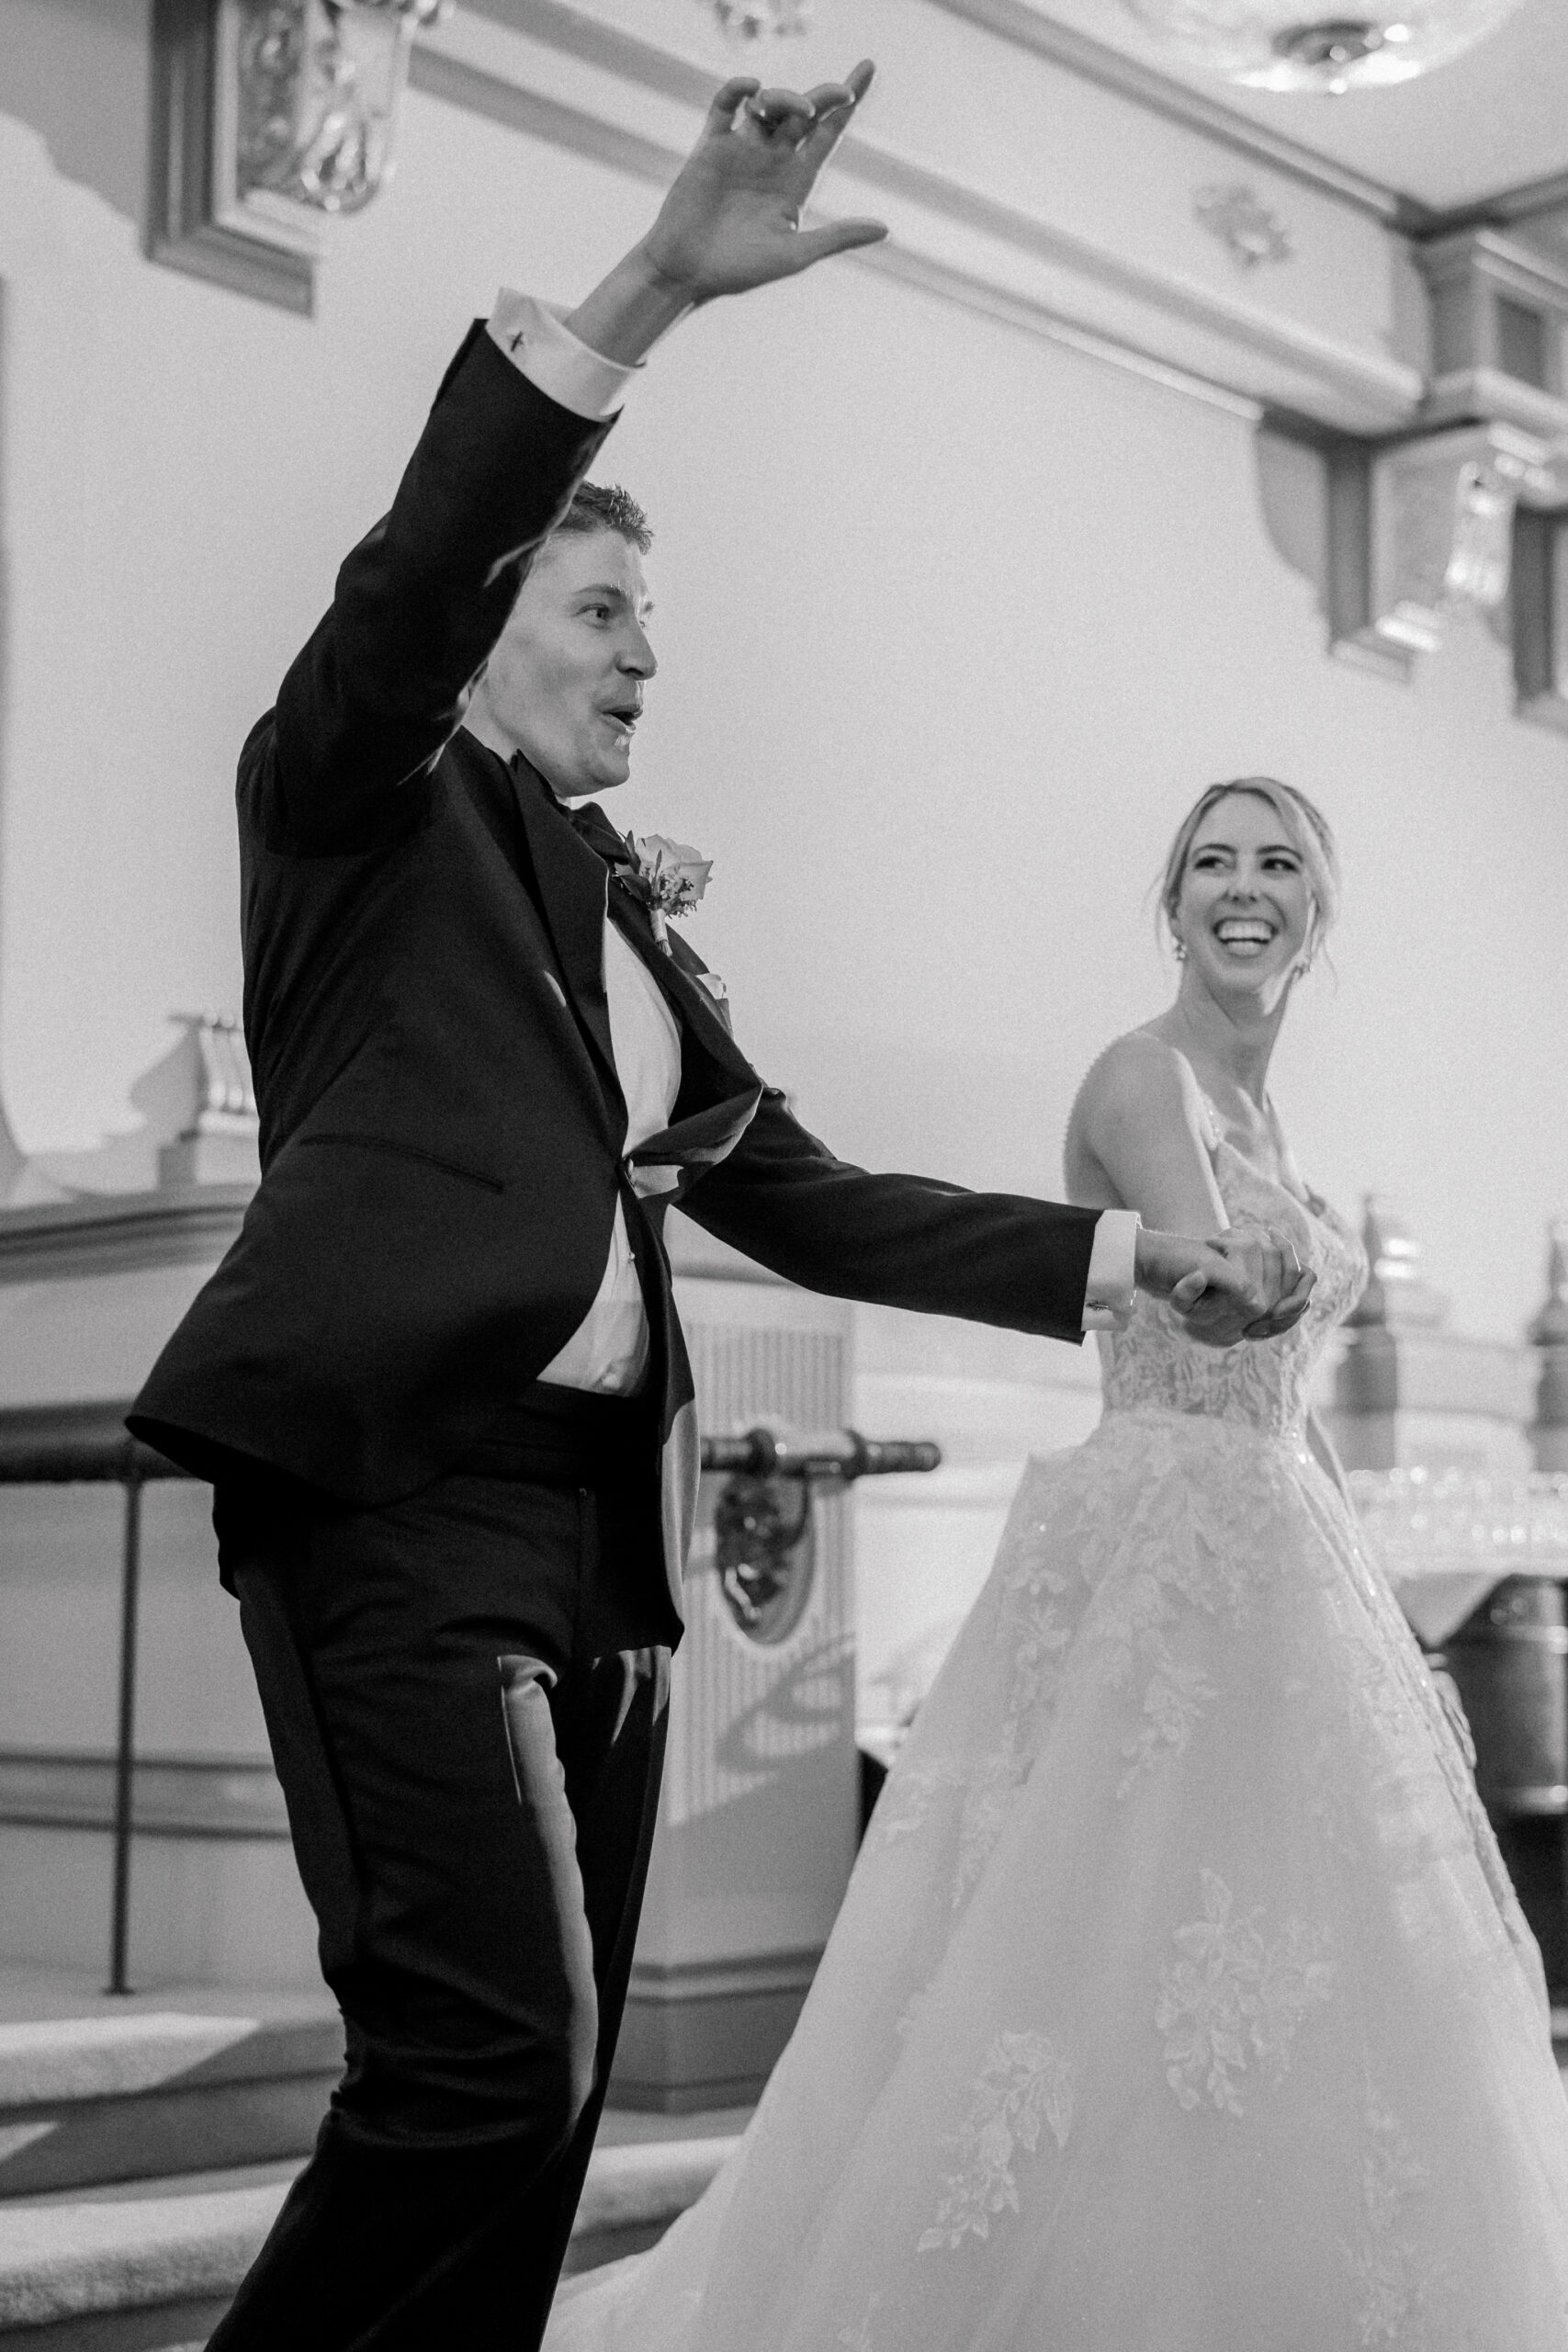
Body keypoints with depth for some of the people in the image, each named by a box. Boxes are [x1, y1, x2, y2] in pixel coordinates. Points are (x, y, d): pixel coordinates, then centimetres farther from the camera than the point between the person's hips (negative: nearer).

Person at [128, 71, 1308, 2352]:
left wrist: (1131, 1257, 15)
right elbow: (404, 571, -15)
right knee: (488, 2053, -17)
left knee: (550, 2086, 6)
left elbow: (808, 1201, 21)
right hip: (402, 1494, -7)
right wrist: (652, 286, -25)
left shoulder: (635, 917, 22)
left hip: (605, 1526, 7)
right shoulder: (363, 811, 5)